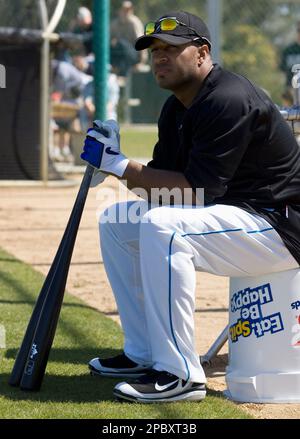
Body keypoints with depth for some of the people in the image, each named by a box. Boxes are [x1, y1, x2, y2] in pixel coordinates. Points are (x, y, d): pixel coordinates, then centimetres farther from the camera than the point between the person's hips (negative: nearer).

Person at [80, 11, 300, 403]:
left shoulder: (229, 101, -21)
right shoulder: (176, 109, 10)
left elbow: (200, 189, -26)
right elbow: (164, 187, 9)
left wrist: (120, 165, -22)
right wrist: (114, 162, -9)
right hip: (229, 216, 11)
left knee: (162, 227, -32)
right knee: (116, 221, 11)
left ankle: (180, 375, -27)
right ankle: (144, 355, 14)